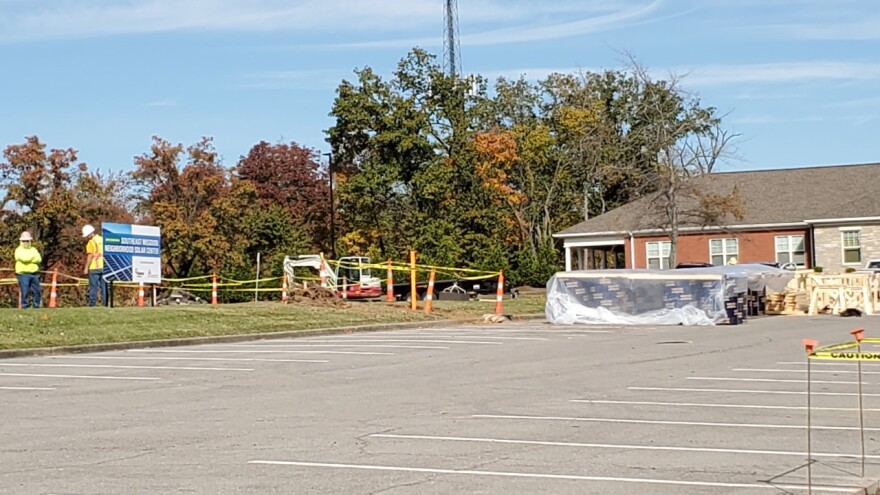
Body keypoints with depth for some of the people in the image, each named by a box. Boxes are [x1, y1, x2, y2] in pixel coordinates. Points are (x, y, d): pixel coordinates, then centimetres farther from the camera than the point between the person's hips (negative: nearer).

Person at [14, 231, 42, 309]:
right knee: (24, 291, -7)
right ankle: (24, 306, 0)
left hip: (34, 274, 5)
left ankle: (36, 305, 13)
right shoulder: (19, 250, 1)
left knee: (37, 291, 4)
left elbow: (39, 259, 0)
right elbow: (24, 258, -19)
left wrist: (29, 259, -10)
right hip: (23, 274, -5)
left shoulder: (33, 249, 16)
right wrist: (33, 256, -3)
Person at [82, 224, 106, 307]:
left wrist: (86, 268, -10)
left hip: (94, 268, -5)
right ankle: (105, 304, 6)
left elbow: (90, 256, -13)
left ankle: (92, 304, -2)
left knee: (93, 287, -1)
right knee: (104, 287, 7)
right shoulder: (103, 240, 10)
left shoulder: (91, 242, -8)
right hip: (103, 267, 5)